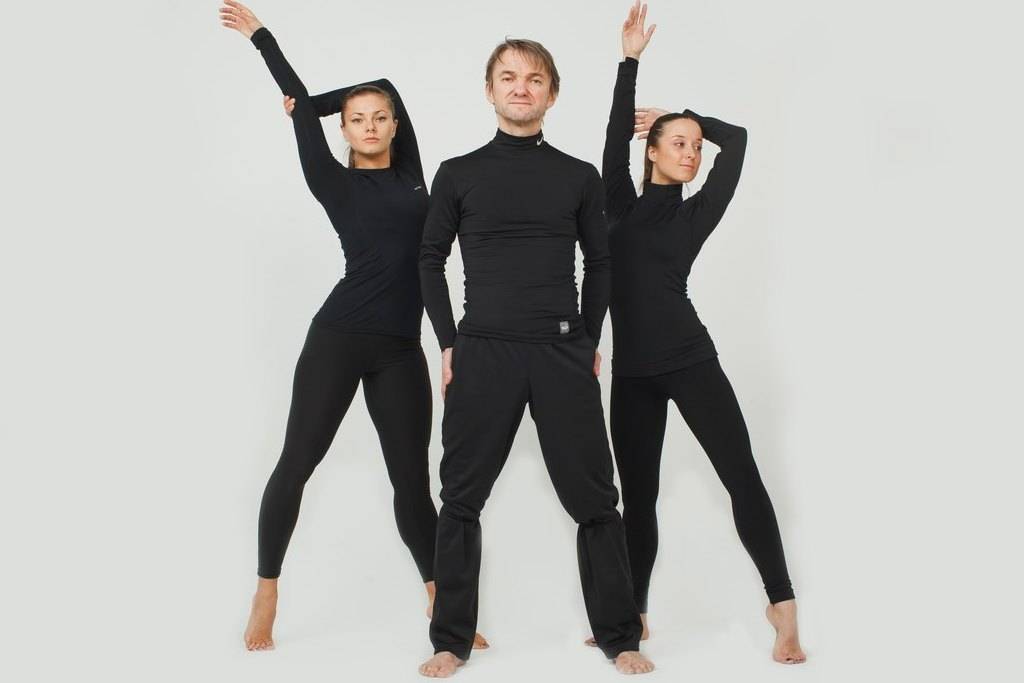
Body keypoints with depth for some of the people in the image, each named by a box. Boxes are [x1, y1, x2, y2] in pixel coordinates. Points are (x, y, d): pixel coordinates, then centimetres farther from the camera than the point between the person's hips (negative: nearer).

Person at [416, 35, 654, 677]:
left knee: (594, 498, 3)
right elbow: (432, 260, 11)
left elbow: (599, 262, 14)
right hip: (481, 354, 0)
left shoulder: (580, 177, 7)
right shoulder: (458, 174, 6)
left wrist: (591, 342, 8)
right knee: (462, 499, 3)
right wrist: (448, 343, 4)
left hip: (564, 354, 0)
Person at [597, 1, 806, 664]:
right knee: (637, 494, 8)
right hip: (632, 369, 2)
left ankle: (783, 607, 0)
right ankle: (632, 616, 17)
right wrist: (630, 60, -4)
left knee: (742, 476, -6)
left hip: (689, 359, -2)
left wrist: (681, 117, 14)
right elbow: (615, 142, -2)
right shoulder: (623, 206, 10)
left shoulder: (697, 214, 7)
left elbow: (736, 139, 4)